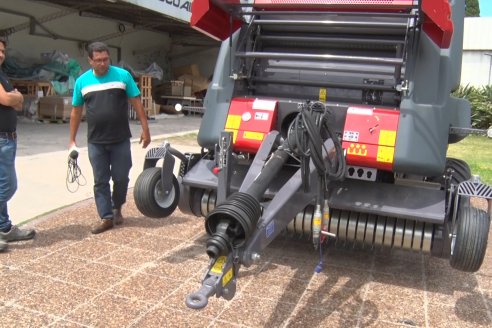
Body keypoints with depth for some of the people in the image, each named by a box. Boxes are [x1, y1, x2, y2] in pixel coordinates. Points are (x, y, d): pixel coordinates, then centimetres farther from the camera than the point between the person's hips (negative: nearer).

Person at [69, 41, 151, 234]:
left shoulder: (123, 76, -2)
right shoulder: (82, 81, 4)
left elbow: (137, 104, 0)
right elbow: (76, 112, 11)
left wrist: (145, 129, -5)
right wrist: (72, 140, 10)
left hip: (121, 140, -1)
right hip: (95, 142, 2)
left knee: (121, 177, 6)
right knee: (100, 181, 6)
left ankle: (117, 208, 31)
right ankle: (106, 217, 16)